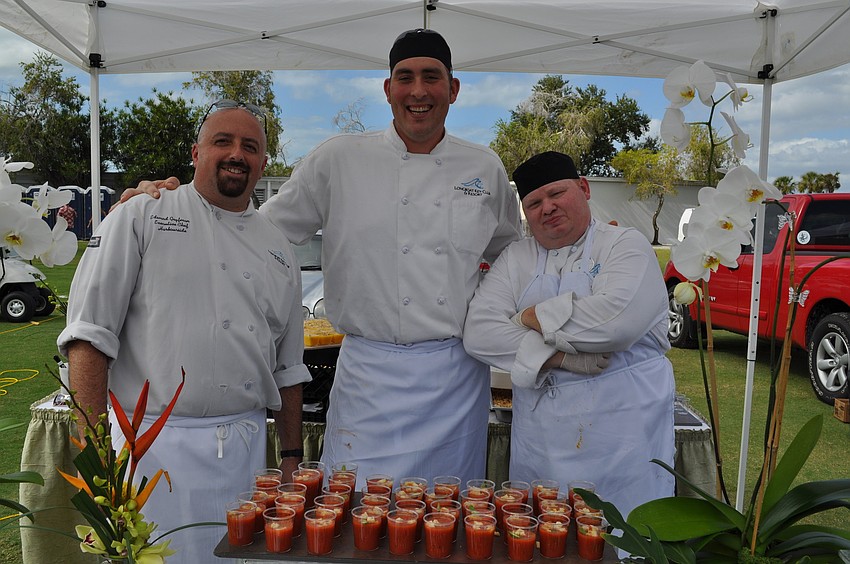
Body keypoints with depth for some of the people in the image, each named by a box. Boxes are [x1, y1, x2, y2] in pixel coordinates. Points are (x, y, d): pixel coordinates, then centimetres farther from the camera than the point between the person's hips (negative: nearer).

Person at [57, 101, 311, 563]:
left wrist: (292, 457, 14)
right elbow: (89, 334, -7)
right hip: (154, 446, -4)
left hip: (247, 448, 4)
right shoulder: (139, 219, -1)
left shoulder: (277, 248, 12)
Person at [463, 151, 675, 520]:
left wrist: (534, 317, -8)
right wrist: (559, 357, -14)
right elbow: (479, 333, -3)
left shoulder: (626, 245, 0)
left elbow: (618, 319, -20)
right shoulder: (515, 259, 11)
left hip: (621, 424, -3)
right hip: (539, 431, 4)